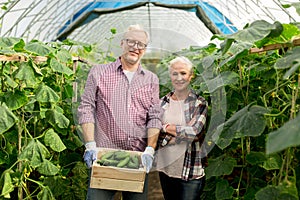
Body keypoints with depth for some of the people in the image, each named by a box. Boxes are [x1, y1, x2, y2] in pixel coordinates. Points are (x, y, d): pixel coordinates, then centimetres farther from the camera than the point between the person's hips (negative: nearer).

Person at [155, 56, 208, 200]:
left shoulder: (199, 103, -4)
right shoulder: (163, 102, 5)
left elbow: (194, 131, -17)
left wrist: (166, 127, -9)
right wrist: (183, 133, -13)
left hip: (190, 172, -3)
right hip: (165, 169, 4)